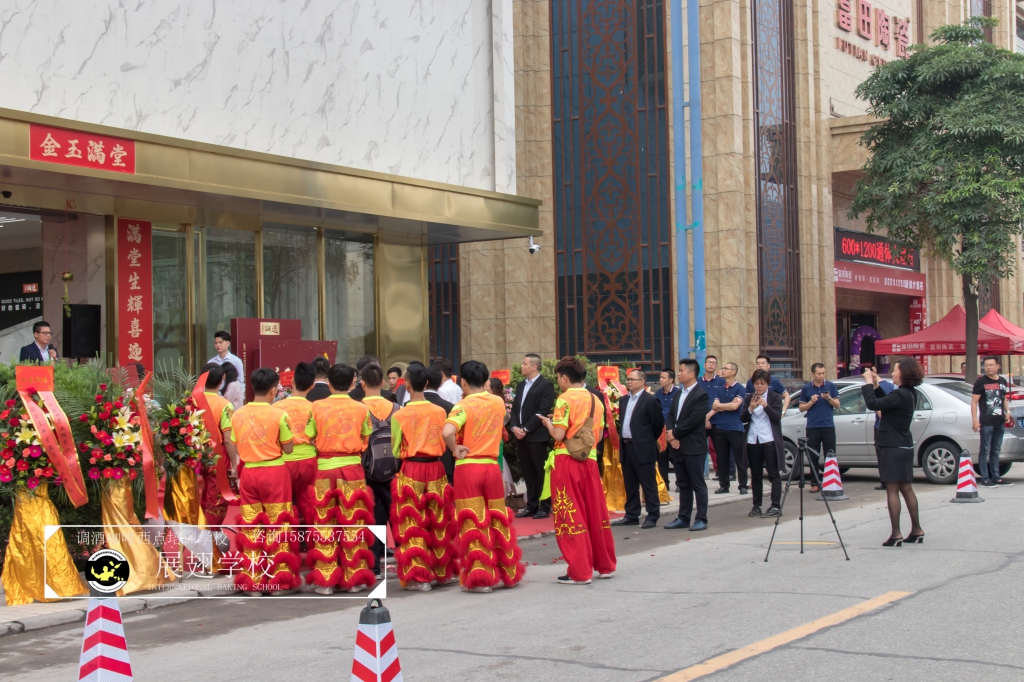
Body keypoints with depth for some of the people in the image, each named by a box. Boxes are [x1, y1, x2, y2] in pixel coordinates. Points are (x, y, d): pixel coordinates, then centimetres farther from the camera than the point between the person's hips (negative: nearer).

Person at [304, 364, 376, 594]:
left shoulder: (317, 407, -2)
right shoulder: (361, 409, -1)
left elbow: (310, 438, -2)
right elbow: (366, 441, 3)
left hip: (324, 468, 0)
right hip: (352, 467, 0)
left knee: (325, 524, 7)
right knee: (353, 523, 6)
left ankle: (325, 580, 8)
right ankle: (354, 578, 10)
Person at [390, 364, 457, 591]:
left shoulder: (400, 415, -8)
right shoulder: (440, 411, -1)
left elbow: (395, 451, -4)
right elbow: (445, 444, 6)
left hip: (411, 471, -3)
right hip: (435, 468, 3)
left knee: (412, 524, 2)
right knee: (438, 522, 13)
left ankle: (418, 577, 1)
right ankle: (443, 571, 22)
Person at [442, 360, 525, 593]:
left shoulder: (464, 406, -10)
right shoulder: (499, 402, 5)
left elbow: (447, 432, -27)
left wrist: (456, 450, -10)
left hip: (467, 468, -4)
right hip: (492, 467, 4)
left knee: (473, 523, 1)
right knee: (498, 521, 14)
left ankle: (479, 578, 2)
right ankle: (507, 572, 22)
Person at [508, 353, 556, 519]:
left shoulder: (546, 385, -6)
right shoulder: (521, 385, 18)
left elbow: (543, 411, -14)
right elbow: (515, 408, 16)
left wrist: (526, 429, -15)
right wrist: (514, 427, -2)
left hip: (536, 436, -7)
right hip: (520, 436, 7)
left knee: (541, 473, -1)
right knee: (527, 473, 10)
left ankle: (545, 507, 5)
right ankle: (531, 506, 15)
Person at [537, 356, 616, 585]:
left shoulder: (565, 399, -9)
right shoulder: (596, 400, 9)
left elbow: (558, 435, -14)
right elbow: (598, 433, 11)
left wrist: (548, 423, 4)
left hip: (567, 461, -6)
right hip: (590, 460, 6)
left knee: (570, 515, -1)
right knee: (595, 512, 15)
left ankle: (580, 572, 0)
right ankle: (605, 565, 24)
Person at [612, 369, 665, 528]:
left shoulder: (650, 400, -9)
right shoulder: (623, 400, 13)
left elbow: (658, 424, -6)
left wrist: (648, 441, 2)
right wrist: (622, 438, 12)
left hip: (643, 449, -7)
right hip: (626, 447, 7)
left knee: (648, 484, -1)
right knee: (630, 484, 12)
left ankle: (652, 516, 4)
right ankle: (631, 515, 19)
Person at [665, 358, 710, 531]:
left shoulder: (701, 395, -11)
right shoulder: (679, 393, 15)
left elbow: (693, 420, -18)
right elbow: (671, 415, 13)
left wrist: (675, 434, -11)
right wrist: (671, 434, -5)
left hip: (694, 447, -8)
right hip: (678, 446, 8)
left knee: (698, 485, 0)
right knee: (683, 485, 13)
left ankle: (701, 519, 4)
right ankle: (683, 518, 18)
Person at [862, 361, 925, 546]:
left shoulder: (900, 395, -21)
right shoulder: (909, 394, 9)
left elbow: (873, 404, -24)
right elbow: (885, 402, 19)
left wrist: (869, 384, -12)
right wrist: (876, 385, 9)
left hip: (893, 448, -10)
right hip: (904, 446, 10)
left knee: (892, 490, -6)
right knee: (906, 489, 15)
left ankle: (896, 535, -6)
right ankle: (917, 531, 19)